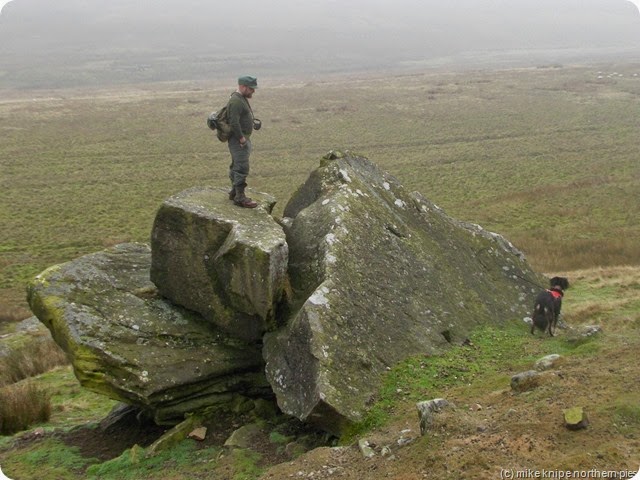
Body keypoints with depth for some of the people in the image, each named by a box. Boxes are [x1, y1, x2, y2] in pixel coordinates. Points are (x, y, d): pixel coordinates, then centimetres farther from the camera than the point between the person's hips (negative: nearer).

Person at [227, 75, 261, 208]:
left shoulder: (242, 99, 14)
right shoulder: (236, 101, -20)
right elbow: (234, 123, -26)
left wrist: (253, 122, 12)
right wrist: (242, 138, -22)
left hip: (243, 139, 11)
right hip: (239, 140, -11)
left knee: (236, 166, 18)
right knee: (242, 167, -9)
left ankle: (234, 192, 28)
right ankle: (240, 197, -6)